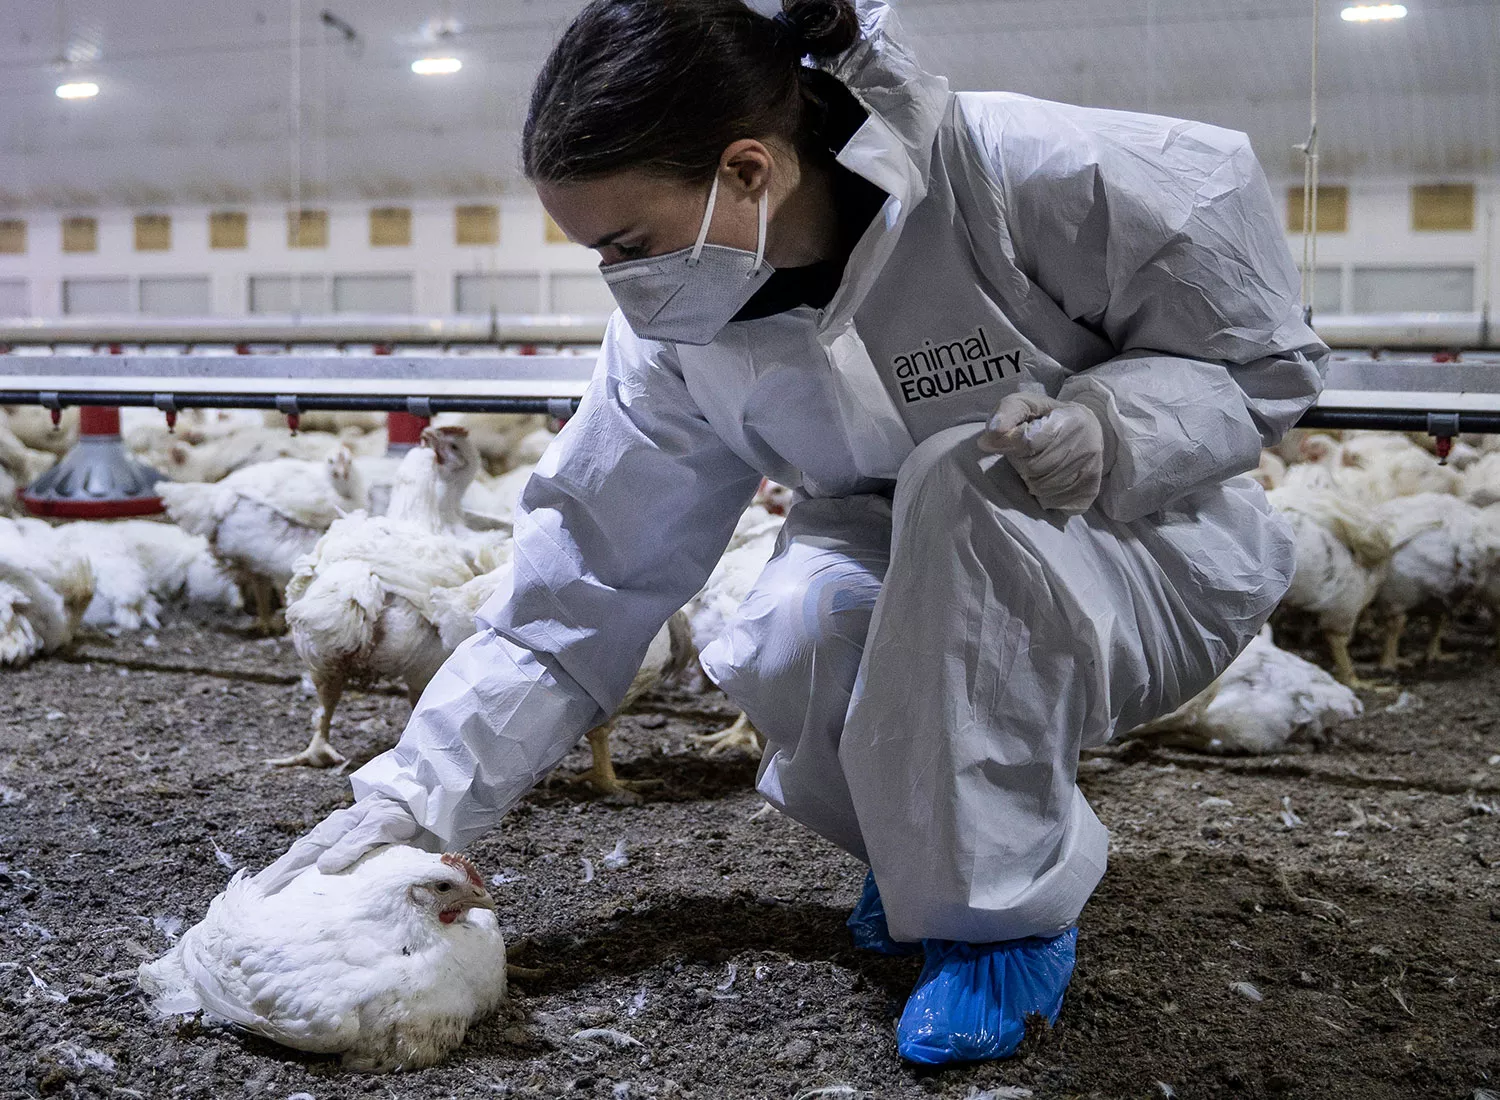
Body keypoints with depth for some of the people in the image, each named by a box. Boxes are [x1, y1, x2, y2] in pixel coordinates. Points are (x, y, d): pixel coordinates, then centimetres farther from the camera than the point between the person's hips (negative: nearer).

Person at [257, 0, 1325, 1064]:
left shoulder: (1034, 177, -26)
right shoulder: (678, 327, -11)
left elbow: (1267, 358, -13)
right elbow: (588, 571, -6)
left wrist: (1113, 425, -34)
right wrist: (417, 794, -11)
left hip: (1159, 552, -3)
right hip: (918, 584, 4)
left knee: (959, 485, -35)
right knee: (792, 641, -30)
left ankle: (1011, 911, -16)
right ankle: (931, 839, 4)